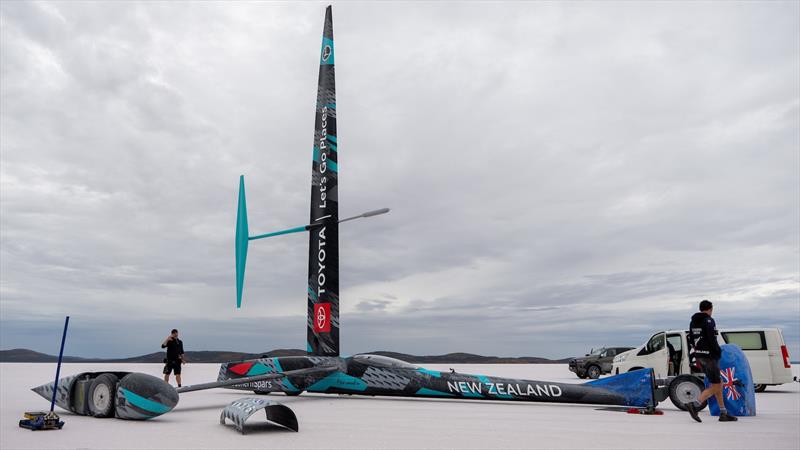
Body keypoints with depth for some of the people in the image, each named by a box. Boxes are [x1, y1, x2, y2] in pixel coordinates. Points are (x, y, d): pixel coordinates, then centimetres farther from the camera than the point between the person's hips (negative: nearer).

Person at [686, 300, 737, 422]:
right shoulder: (709, 321, -13)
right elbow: (712, 339, -19)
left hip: (699, 355, 9)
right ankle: (694, 405, -14)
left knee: (718, 383, 17)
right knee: (715, 386, -2)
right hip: (709, 356, -9)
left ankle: (723, 413, 21)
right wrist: (719, 352, -5)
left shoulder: (693, 322, 13)